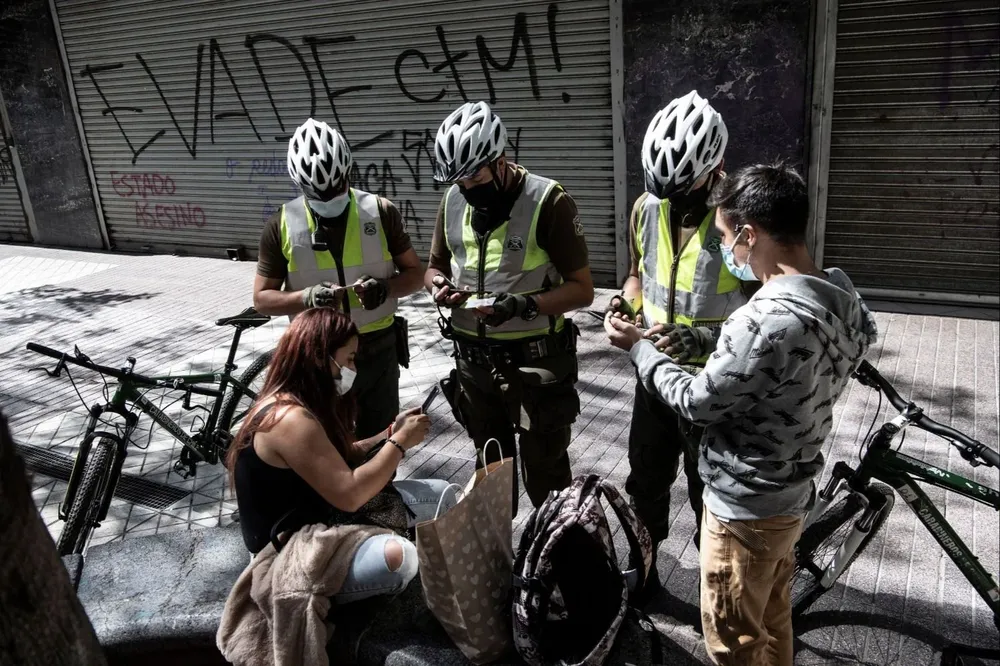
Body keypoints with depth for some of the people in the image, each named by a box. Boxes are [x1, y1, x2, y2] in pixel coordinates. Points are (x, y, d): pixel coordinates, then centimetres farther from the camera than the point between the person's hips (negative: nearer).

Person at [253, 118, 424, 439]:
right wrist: (307, 297, -22)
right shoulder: (282, 225, -7)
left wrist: (385, 287, -21)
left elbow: (415, 273, 1)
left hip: (377, 351, 1)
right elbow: (262, 298, -2)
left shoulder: (381, 212, -6)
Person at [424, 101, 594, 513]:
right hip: (474, 360, 6)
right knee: (490, 464, 23)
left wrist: (523, 305, -29)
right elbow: (435, 267, 14)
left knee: (544, 474, 7)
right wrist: (438, 286, -10)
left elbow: (582, 289, -14)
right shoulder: (453, 202, 1)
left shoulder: (547, 202, -16)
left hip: (535, 362, -5)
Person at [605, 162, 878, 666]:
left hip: (746, 506, -8)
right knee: (773, 620, 28)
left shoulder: (770, 320, -33)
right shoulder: (840, 296, -4)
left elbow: (698, 402, -22)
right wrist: (702, 340, 8)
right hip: (791, 492, 8)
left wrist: (638, 347, -8)